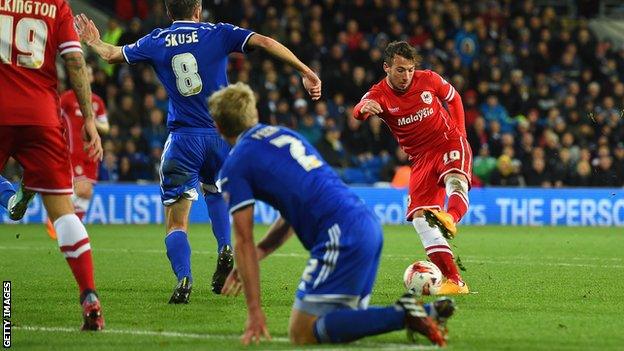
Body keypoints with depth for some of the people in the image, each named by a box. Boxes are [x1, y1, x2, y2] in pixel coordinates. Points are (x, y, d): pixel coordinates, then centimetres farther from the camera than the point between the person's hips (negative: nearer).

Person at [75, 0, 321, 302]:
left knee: (176, 223, 2)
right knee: (214, 191, 30)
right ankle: (225, 250, 6)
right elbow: (265, 42, -8)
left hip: (183, 140, -1)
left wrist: (94, 42, 43)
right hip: (222, 135, 1)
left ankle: (183, 278, -23)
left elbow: (112, 54, 21)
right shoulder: (219, 34, 3)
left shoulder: (155, 42, 7)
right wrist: (306, 72, -7)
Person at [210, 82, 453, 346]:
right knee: (340, 321, 19)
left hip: (342, 236, -8)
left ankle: (402, 315, -19)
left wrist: (254, 312, 0)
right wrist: (258, 253, 27)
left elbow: (243, 242, -1)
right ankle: (427, 312, 3)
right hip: (368, 224, 8)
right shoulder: (283, 134, 25)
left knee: (302, 334, -6)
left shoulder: (235, 167, 2)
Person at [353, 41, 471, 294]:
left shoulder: (428, 79, -6)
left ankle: (450, 219, -68)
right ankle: (454, 281, -15)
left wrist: (459, 131, 6)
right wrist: (364, 108, -58)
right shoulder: (379, 95, -10)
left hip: (450, 144, -1)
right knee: (419, 217, -14)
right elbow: (358, 111, -34)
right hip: (421, 158, 1)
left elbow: (453, 98, 15)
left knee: (455, 180, -36)